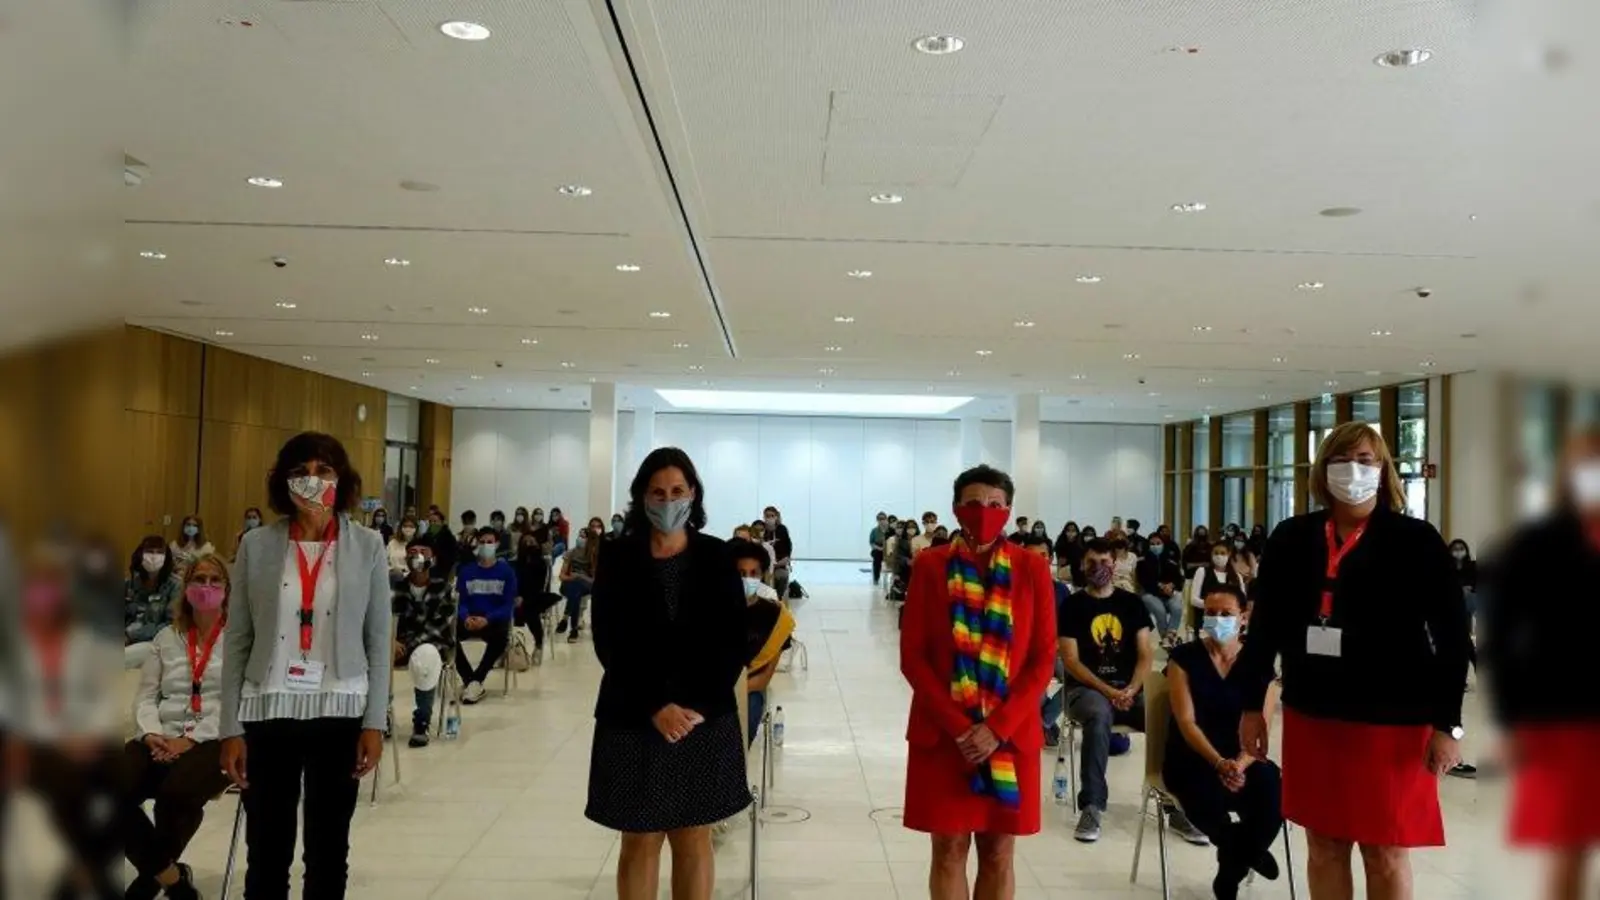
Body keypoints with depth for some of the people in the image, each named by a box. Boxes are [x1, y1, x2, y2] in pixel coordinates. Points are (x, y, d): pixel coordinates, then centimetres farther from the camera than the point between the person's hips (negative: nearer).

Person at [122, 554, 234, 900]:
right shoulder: (167, 637, 19)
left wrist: (192, 739, -17)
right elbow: (145, 696, 14)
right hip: (161, 740, 5)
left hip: (216, 741, -5)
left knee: (176, 793, -35)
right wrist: (152, 734, -7)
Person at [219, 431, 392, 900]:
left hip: (340, 713, 0)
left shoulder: (368, 546, 0)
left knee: (329, 850, 10)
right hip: (269, 712, 0)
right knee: (266, 851, 8)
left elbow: (379, 641, 1)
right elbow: (236, 641, 2)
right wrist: (230, 727, -1)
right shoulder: (257, 545, 1)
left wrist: (375, 722, -3)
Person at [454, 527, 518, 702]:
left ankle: (474, 680, -24)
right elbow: (460, 601, 4)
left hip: (495, 620, -2)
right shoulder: (466, 571, 10)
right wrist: (466, 617, -20)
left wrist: (487, 619, -22)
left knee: (500, 637, -37)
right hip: (470, 619, 2)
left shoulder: (506, 571, 3)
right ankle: (472, 681, -25)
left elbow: (509, 605, -5)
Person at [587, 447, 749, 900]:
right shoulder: (617, 558, -3)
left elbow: (735, 642, -1)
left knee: (694, 841, 10)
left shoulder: (716, 557, 0)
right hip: (634, 720, -1)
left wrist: (699, 707, -12)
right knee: (640, 842, 7)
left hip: (705, 719, 1)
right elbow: (610, 645, -6)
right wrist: (655, 707, -15)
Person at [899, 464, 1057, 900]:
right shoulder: (930, 566, -2)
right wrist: (958, 727, -13)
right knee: (948, 851, 7)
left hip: (1010, 735, 1)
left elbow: (1043, 659, -2)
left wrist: (997, 727, -12)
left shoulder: (1032, 569, -1)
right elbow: (912, 656, -4)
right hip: (943, 733, 0)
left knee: (998, 855, 9)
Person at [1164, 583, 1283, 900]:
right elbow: (1186, 722, -11)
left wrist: (1239, 764, -24)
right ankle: (1245, 853, 3)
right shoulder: (1184, 658, -3)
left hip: (1243, 758, 3)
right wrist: (1219, 763, -26)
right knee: (1208, 797, -36)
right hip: (1191, 758, -2)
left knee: (1273, 795, -30)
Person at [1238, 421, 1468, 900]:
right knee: (1323, 847, 13)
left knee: (1385, 855, 7)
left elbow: (1452, 636, -6)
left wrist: (1447, 723, -9)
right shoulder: (1291, 537, 3)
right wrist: (1252, 705, 6)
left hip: (1390, 721, -3)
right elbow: (1264, 624, 7)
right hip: (1311, 717, 3)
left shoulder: (1415, 541, -6)